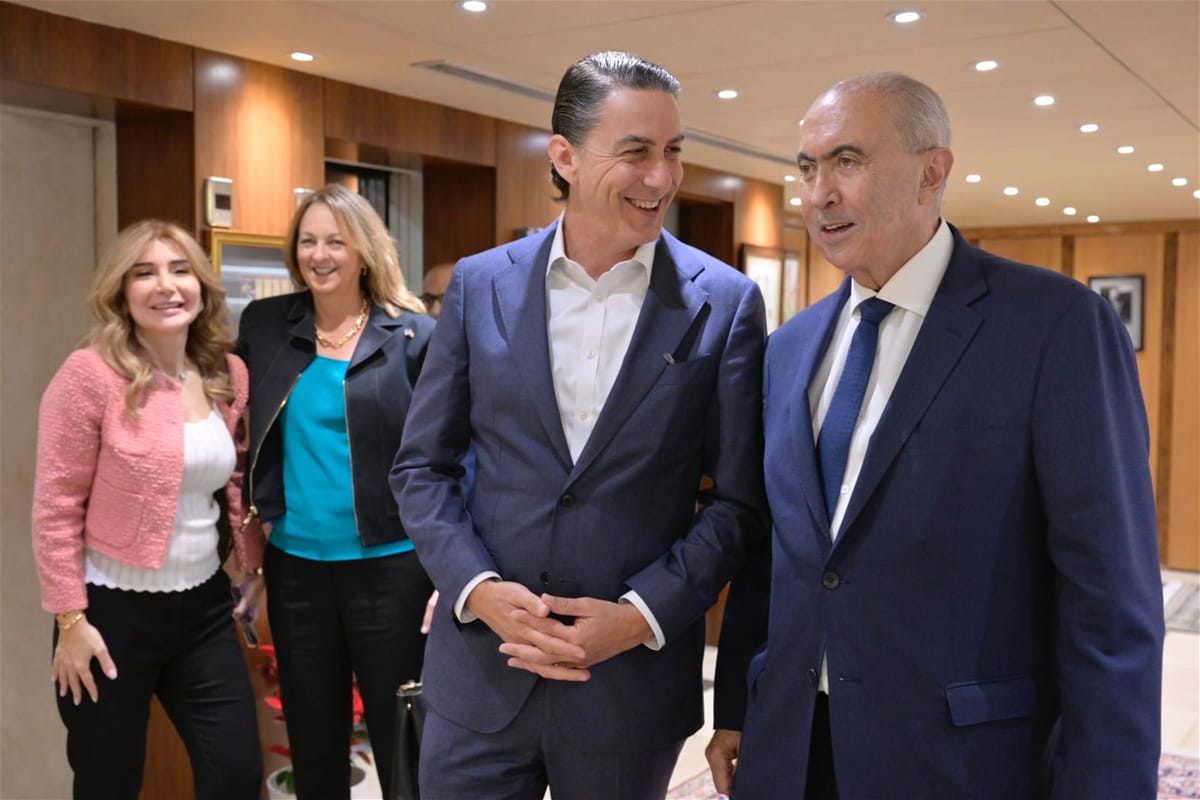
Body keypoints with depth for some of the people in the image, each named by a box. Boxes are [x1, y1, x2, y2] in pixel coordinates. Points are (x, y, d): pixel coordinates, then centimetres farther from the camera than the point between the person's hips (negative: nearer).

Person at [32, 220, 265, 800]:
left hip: (205, 605, 4)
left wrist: (254, 566, 14)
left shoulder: (229, 373, 2)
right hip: (114, 609, -4)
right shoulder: (91, 374, -14)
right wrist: (70, 619, -11)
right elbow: (56, 506, -11)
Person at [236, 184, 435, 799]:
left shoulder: (414, 335, -6)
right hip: (295, 563, 4)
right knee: (312, 741, 16)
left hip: (389, 563, -3)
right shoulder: (264, 325, 4)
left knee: (401, 737, 8)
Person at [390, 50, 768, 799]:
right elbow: (421, 464, 4)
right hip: (481, 668, 1)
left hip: (635, 678, -1)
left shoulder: (725, 303, -4)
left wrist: (643, 614, -13)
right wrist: (478, 588, -10)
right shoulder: (481, 284, 0)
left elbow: (739, 499, -2)